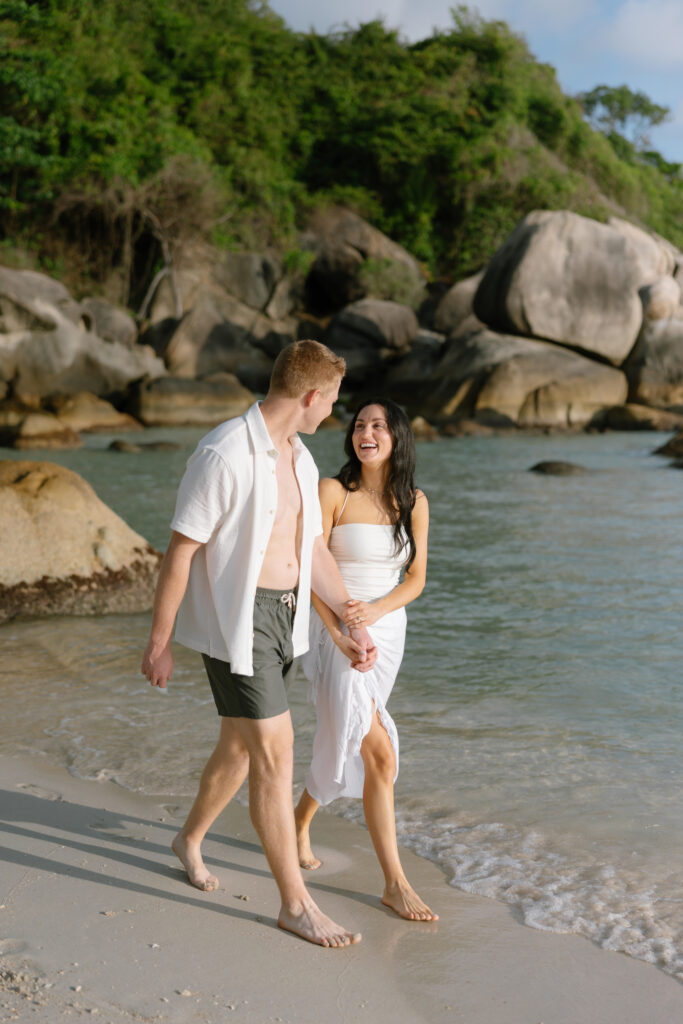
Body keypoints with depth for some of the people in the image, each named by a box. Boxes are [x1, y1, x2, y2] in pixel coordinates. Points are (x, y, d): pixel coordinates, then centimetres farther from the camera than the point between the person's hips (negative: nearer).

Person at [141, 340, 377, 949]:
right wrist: (159, 642, -12)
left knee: (242, 745, 19)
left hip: (284, 616, 9)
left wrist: (355, 624, 13)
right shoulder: (225, 454, -20)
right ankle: (296, 904, 3)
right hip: (235, 621, -9)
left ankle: (192, 839, 43)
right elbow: (180, 550, -16)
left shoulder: (300, 459, 8)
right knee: (276, 752, -7)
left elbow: (314, 549, 15)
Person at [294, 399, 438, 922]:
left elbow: (415, 579, 5)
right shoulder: (333, 492, -10)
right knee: (379, 754, -13)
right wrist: (341, 635, -18)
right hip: (336, 630, -5)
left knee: (347, 743, 18)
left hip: (388, 631, 5)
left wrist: (375, 610, -14)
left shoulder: (413, 502, 3)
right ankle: (396, 883, -7)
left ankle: (300, 820, 45)